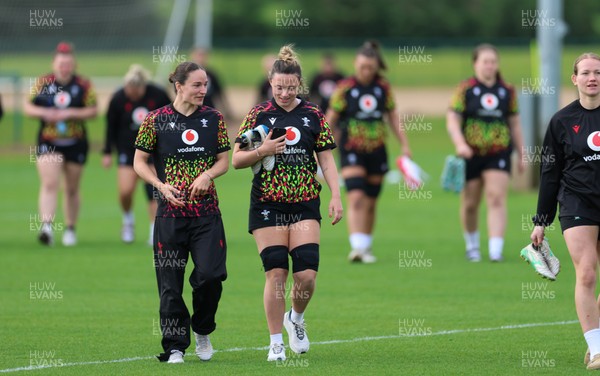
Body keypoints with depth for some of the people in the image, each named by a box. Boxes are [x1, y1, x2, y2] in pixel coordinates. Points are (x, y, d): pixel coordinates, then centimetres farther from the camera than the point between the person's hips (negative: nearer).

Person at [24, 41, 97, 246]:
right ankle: (47, 226, -24)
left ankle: (70, 229, 24)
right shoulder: (43, 83, 0)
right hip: (48, 143, -1)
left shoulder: (83, 85, -2)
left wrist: (70, 113, -19)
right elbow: (28, 107, 4)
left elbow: (93, 110, -6)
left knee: (72, 189, 11)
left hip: (75, 143, 1)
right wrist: (43, 113, -15)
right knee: (49, 183, -17)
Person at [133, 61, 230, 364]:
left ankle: (202, 330, 15)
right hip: (171, 213, -1)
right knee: (170, 282, 0)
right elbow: (139, 162, 3)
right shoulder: (156, 120, -1)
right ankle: (175, 347, 12)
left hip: (206, 211, 1)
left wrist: (208, 174, -8)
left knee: (211, 274, -12)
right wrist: (161, 185, -12)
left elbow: (224, 160, 12)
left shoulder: (213, 118, 7)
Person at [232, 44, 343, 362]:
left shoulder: (313, 115, 6)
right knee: (276, 273, -5)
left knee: (307, 274, -8)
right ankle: (276, 343, 7)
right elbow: (236, 160, 2)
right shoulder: (259, 114, 1)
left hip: (305, 205, 1)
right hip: (268, 205, -1)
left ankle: (295, 318, 23)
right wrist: (262, 151, -15)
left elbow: (326, 159, 9)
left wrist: (335, 197, -1)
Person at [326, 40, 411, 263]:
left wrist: (404, 145, 9)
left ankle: (366, 247, 22)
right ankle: (357, 247, -24)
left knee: (370, 203, 9)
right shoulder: (345, 88, -7)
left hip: (377, 151, 4)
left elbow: (393, 117, 12)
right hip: (352, 151, -4)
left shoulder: (384, 88, 3)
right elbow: (330, 120, -2)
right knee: (356, 198, -17)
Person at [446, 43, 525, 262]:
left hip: (499, 154, 1)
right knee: (470, 203, 8)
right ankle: (472, 245, 30)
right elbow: (452, 120, -6)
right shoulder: (465, 89, -1)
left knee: (497, 199, -12)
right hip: (471, 154, -1)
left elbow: (514, 124, 14)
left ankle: (496, 250, -18)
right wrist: (460, 144, -22)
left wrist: (521, 155, 15)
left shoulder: (507, 91, 7)